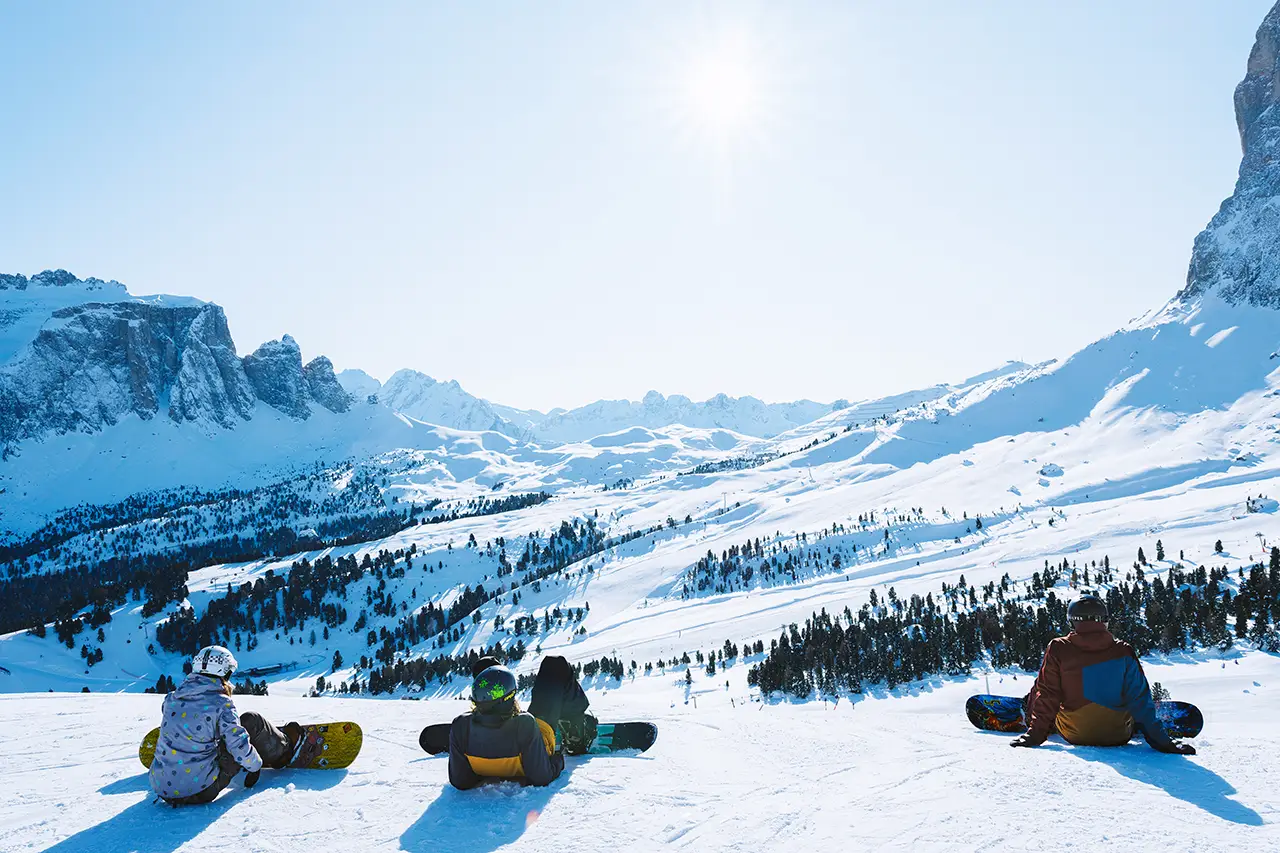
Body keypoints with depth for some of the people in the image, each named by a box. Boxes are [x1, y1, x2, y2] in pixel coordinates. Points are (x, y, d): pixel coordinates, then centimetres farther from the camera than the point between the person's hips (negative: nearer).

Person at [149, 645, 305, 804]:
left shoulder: (171, 699, 3)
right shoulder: (221, 703, -14)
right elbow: (239, 746, -15)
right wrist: (256, 765, 5)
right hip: (201, 790, -6)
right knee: (252, 721, 4)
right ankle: (283, 749, 30)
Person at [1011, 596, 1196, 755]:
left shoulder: (1058, 650, -14)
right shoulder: (1123, 652, -11)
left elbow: (1047, 696, -9)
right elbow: (1140, 700, -10)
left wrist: (1035, 733, -1)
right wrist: (1160, 740, -3)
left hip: (1073, 735, -1)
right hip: (1118, 736, 1)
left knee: (1039, 687, 25)